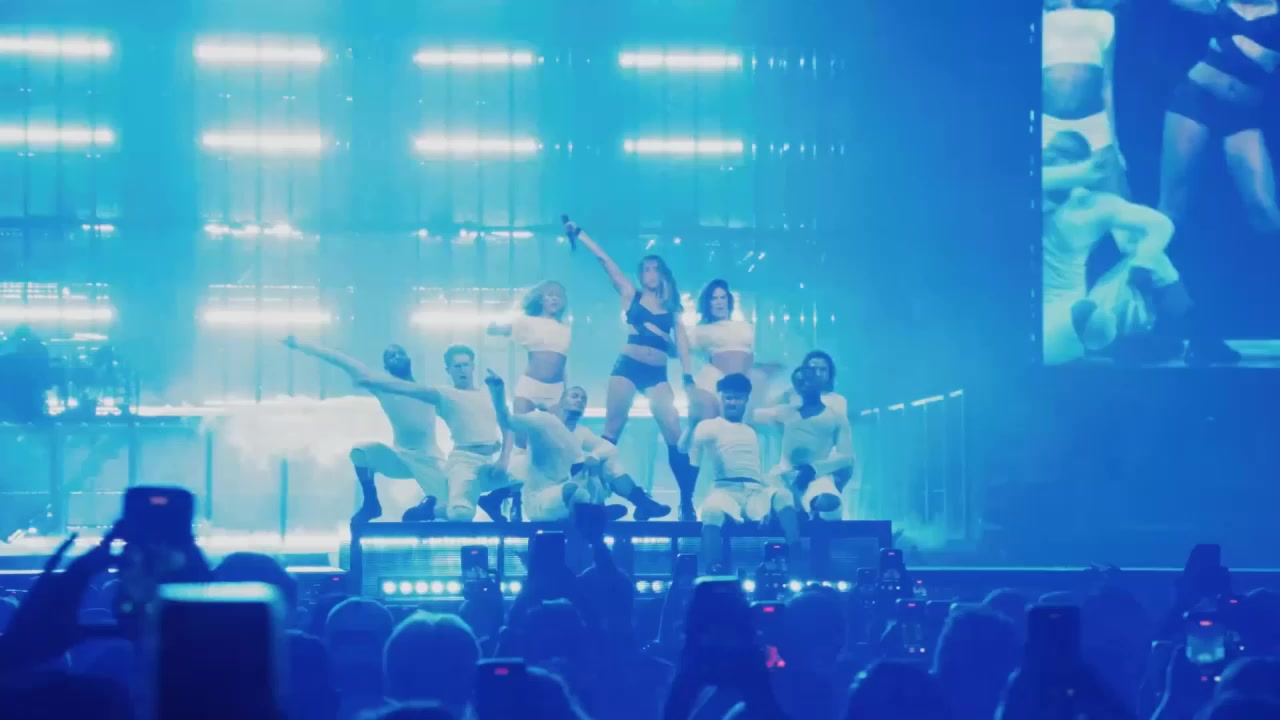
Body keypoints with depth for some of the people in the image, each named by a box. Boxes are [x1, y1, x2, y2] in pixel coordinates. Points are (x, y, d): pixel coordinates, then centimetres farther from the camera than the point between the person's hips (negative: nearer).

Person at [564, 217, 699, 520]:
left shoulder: (672, 307, 13)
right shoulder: (631, 295, 9)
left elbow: (681, 340, 7)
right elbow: (604, 259, 8)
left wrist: (688, 376, -3)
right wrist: (578, 233, 9)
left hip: (657, 373, 1)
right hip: (628, 366, -1)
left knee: (674, 431, -10)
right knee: (612, 429, -3)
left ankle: (687, 500, -8)